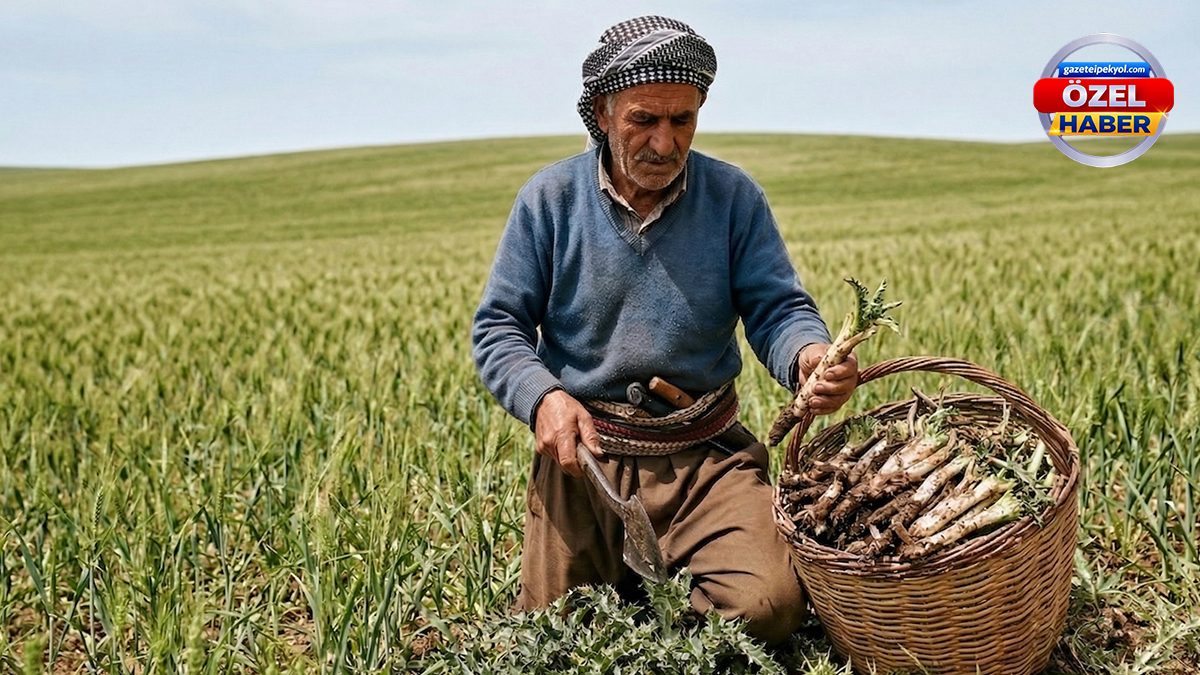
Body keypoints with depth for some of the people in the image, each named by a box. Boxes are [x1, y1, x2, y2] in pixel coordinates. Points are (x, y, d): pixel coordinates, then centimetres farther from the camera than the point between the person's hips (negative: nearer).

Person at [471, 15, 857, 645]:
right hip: (584, 450, 0)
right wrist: (543, 396, -20)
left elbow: (776, 309, -3)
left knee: (769, 606, -20)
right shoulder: (549, 198, -1)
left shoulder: (734, 197, 0)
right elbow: (498, 328, 1)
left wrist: (810, 354, -28)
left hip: (707, 456, 0)